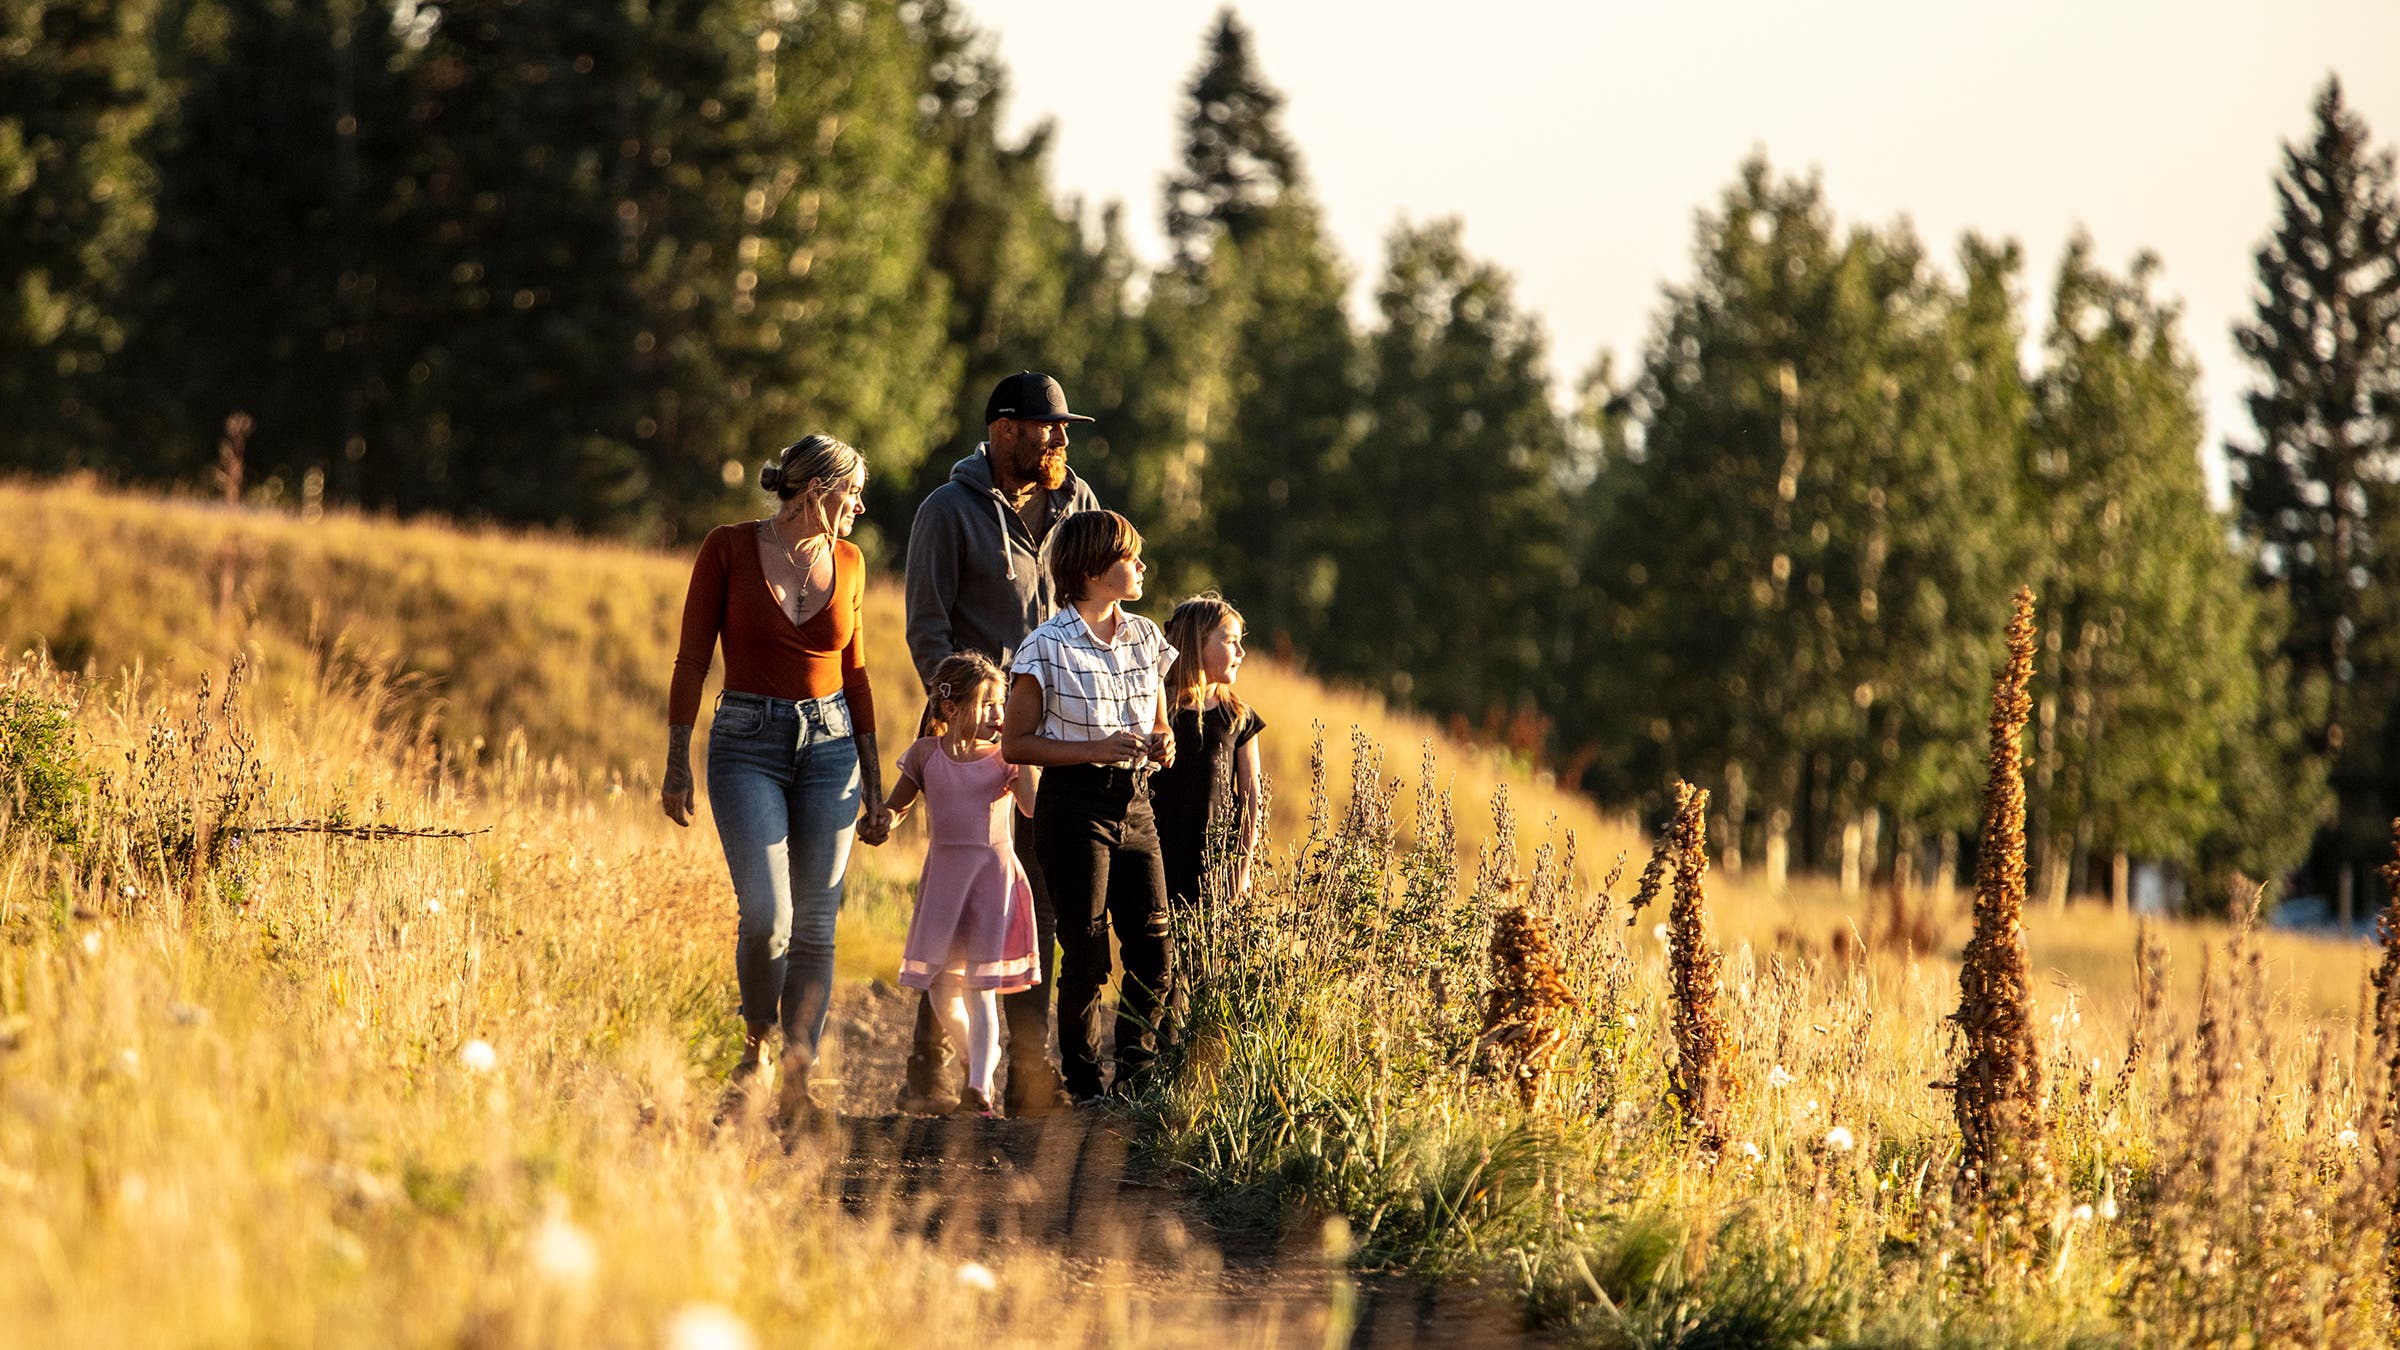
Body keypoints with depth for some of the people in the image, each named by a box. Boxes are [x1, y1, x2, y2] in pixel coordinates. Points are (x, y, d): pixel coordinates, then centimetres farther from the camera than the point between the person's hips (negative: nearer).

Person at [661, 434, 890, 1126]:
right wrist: (676, 764, -6)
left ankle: (796, 1083, 5)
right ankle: (755, 1041, 9)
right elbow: (692, 659, -2)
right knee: (767, 918, -17)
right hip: (748, 745, -4)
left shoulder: (847, 562, 8)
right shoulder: (729, 548, -4)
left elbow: (855, 674, 14)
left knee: (814, 927, -1)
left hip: (830, 745, 4)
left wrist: (875, 783, 13)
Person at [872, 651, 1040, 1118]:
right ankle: (979, 1054, 28)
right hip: (944, 872, 2)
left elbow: (1034, 807, -13)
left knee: (978, 985, -7)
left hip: (993, 872, -2)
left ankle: (978, 1087, -9)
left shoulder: (1003, 757, 1)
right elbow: (896, 807, 12)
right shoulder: (925, 754, 5)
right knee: (941, 986, 3)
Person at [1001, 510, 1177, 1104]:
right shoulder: (1047, 648, -9)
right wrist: (1094, 748, -18)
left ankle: (1136, 1076, 15)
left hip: (1133, 803, 5)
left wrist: (1161, 744, -4)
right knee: (1086, 953, -2)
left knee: (1154, 946, 1)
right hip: (1074, 804, -5)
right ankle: (1084, 1084, 9)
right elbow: (1014, 743, -8)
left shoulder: (1146, 638, 9)